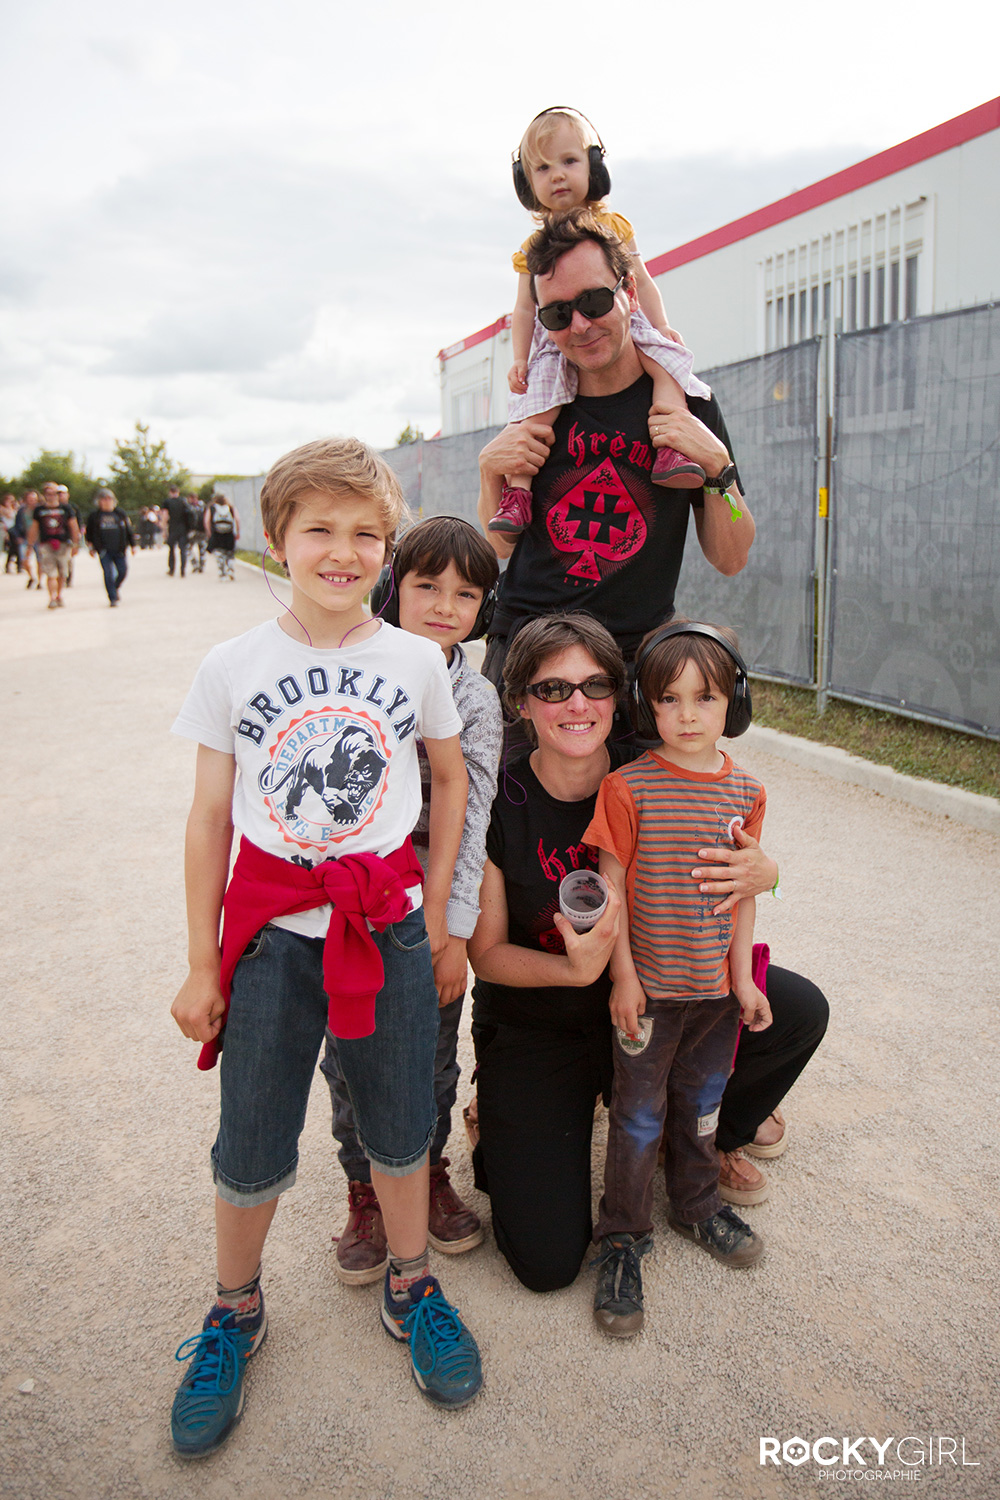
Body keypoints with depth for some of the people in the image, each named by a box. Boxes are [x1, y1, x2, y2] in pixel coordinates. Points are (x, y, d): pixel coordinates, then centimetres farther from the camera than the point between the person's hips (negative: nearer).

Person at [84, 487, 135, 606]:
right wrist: (90, 546, 5)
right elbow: (88, 532, 10)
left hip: (119, 549, 2)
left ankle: (116, 587, 33)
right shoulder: (94, 516, 4)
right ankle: (113, 599, -1)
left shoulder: (120, 514, 8)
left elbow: (129, 530, 12)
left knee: (123, 571, 0)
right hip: (104, 550, -2)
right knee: (108, 573, -8)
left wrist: (133, 545, 10)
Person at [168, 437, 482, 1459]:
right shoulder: (232, 668, -5)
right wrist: (202, 964, 1)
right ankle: (235, 1313, 39)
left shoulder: (415, 662, -3)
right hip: (272, 933, 0)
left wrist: (434, 914, 7)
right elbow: (209, 818, -1)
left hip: (388, 924, 1)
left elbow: (450, 780, 10)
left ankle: (409, 1290, 42)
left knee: (400, 1129, 15)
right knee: (250, 1145, 11)